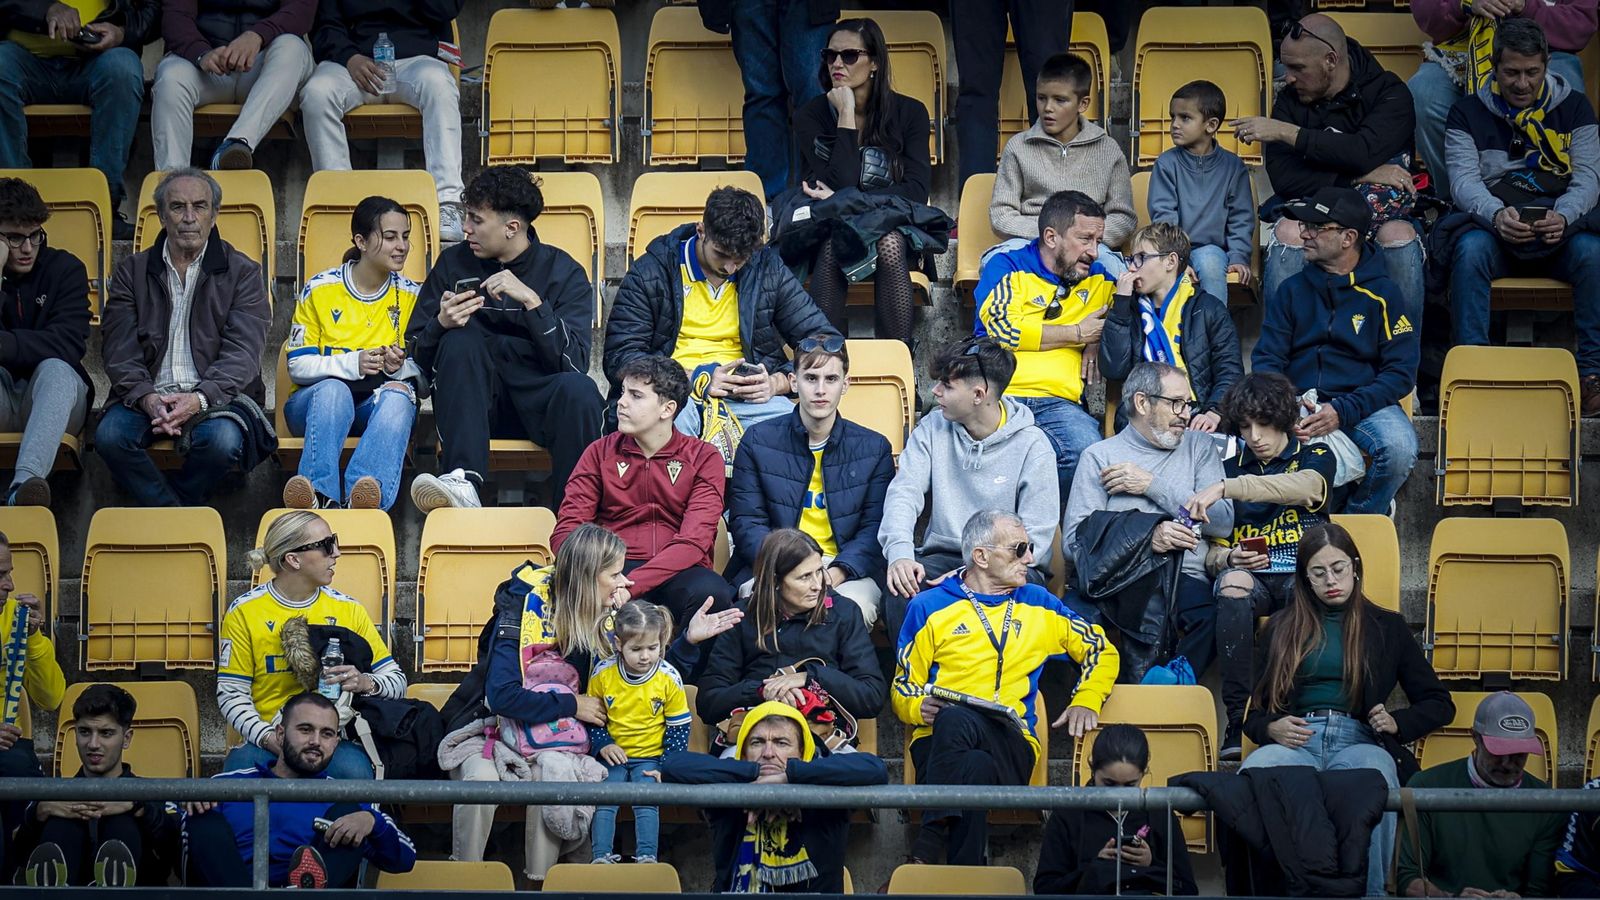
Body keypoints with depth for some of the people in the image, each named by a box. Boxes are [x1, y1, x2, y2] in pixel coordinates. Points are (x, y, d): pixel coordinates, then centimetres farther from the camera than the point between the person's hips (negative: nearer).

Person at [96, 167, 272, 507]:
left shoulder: (243, 272, 7)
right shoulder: (133, 272, 14)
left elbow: (242, 353, -4)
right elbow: (119, 349, 4)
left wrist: (200, 399, -22)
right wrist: (146, 398, -17)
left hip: (216, 395, -2)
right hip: (148, 394, 2)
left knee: (223, 440, -35)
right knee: (109, 435, -30)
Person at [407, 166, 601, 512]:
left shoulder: (563, 272, -1)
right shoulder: (454, 264, 5)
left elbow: (575, 362, -15)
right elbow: (416, 356, 5)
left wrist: (532, 301, -25)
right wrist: (441, 325, -17)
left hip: (540, 403, -2)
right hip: (472, 403, 2)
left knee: (579, 390, -34)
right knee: (460, 339, -27)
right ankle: (463, 481, -41)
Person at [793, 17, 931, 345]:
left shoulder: (909, 113, 1)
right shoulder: (811, 116, -2)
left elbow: (916, 192, -9)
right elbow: (839, 185, -14)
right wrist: (846, 117, -16)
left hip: (892, 226, 0)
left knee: (889, 245, -35)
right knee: (833, 245, -35)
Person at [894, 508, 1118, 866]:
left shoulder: (1038, 604, 22)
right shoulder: (929, 607, 15)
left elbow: (1101, 649, 28)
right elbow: (902, 687, 17)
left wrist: (1085, 701, 11)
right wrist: (920, 708, -6)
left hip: (1012, 746, 0)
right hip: (937, 740, 0)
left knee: (960, 720, -40)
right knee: (975, 766, -43)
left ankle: (926, 852, -45)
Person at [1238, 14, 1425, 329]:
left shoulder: (1389, 93, -6)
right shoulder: (1290, 99, 2)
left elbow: (1364, 153, -25)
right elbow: (1283, 177, -11)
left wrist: (1286, 133, -22)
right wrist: (1363, 176, -19)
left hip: (1382, 210, -2)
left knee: (1398, 235, -35)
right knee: (1288, 232, -31)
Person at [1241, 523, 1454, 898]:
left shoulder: (1387, 627, 21)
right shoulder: (1282, 627, 24)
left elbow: (1439, 705, 20)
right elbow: (1255, 712, 22)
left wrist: (1396, 723, -2)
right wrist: (1270, 728, -4)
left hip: (1359, 740, -1)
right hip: (1294, 740, 1)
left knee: (1375, 782, -42)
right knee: (1254, 773, -40)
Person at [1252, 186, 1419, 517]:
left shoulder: (1382, 293, 5)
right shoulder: (1292, 290, 13)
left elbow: (1401, 372, -1)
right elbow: (1266, 359, 8)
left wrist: (1343, 411, -16)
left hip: (1363, 403, -1)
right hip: (1297, 401, 1)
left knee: (1399, 448, -34)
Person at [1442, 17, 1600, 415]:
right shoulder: (1468, 113, 5)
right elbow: (1464, 180, -8)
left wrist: (1564, 216, -25)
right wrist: (1496, 215, -31)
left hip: (1558, 232, 0)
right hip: (1495, 230, 0)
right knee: (1470, 248, -35)